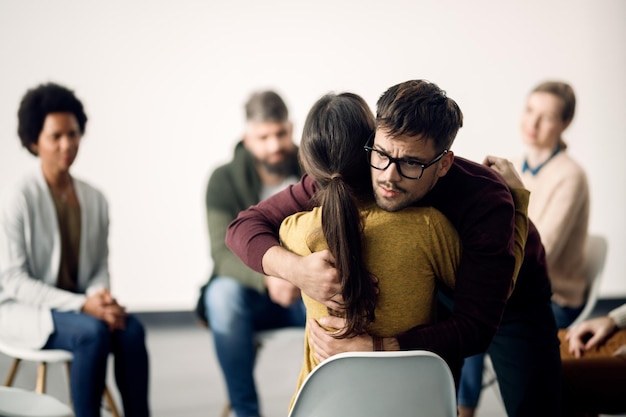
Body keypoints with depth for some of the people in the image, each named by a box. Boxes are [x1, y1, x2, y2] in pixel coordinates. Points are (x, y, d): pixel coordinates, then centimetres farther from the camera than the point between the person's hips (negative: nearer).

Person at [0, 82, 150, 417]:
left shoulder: (95, 199, 4)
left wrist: (100, 296, -16)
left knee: (132, 329, -24)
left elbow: (101, 266, 9)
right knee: (93, 332, -32)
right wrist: (82, 305, -22)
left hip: (77, 306, 5)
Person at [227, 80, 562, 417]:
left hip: (510, 297, -2)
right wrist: (294, 267, -49)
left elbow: (474, 328, -41)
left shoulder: (485, 202, -41)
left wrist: (372, 348, -50)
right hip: (432, 290, 2)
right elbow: (245, 225, -28)